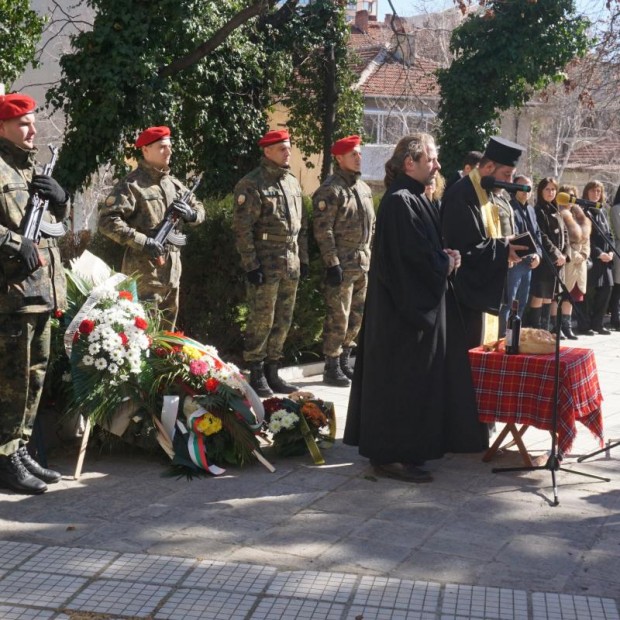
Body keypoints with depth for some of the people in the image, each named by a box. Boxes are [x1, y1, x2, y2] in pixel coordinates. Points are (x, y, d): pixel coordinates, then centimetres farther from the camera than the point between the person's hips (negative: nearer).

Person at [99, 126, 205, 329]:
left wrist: (190, 214, -2)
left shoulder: (174, 184, 14)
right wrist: (143, 241, -22)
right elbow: (107, 221, -17)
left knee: (166, 331, 16)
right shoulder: (131, 184, -9)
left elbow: (199, 208, 24)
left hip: (172, 268, 8)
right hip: (144, 269, -7)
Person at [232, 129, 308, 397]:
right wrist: (251, 264, -16)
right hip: (266, 265, -7)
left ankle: (271, 371, 21)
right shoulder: (252, 184, -9)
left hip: (290, 265, 7)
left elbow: (302, 224, 19)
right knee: (261, 321, -3)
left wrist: (303, 258, 15)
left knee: (283, 321, 11)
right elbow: (242, 228, -13)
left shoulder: (292, 182, 14)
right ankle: (256, 375, 7)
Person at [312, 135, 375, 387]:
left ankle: (344, 361, 24)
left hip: (363, 263, 8)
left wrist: (370, 257, 16)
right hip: (342, 264, -8)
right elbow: (323, 230, -16)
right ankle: (332, 368, 4)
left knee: (356, 316, 13)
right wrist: (332, 264, -19)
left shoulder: (363, 188, 14)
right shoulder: (331, 190, -11)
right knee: (338, 318, -4)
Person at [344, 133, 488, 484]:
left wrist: (446, 258, 1)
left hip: (420, 305, 10)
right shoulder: (400, 202, -17)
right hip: (405, 309, -10)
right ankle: (391, 455, 2)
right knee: (402, 378, -5)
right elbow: (411, 258, -23)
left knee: (417, 379, 14)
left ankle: (408, 447, 23)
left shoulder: (415, 199, 14)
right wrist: (447, 262, -7)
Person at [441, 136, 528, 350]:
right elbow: (466, 247, -24)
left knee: (480, 346, 14)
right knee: (468, 349, -5)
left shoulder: (488, 194, 13)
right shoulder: (461, 195, -20)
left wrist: (505, 247, 1)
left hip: (485, 286, 10)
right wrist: (505, 248, -18)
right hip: (468, 289, -10)